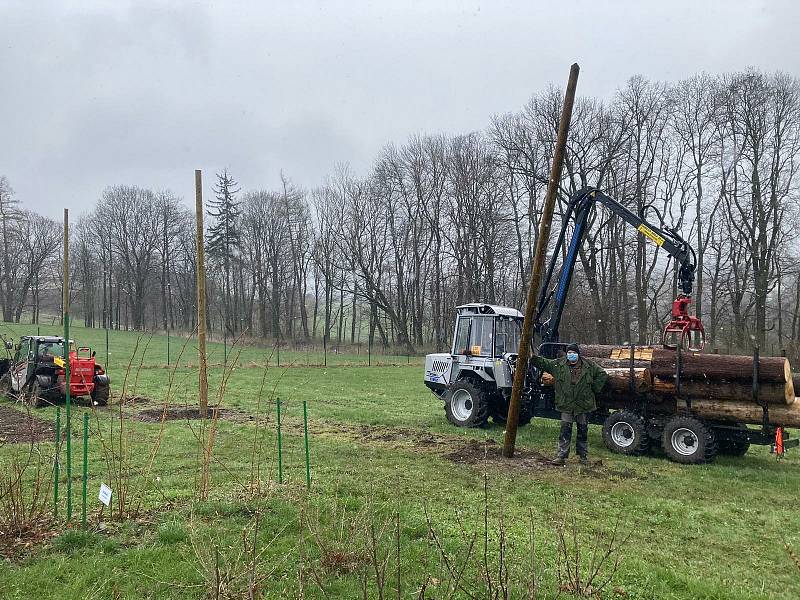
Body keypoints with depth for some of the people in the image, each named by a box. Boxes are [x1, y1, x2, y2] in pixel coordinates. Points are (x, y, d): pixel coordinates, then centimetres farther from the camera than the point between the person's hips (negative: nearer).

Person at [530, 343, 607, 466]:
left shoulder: (589, 366, 0)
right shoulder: (559, 364, 2)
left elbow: (602, 375, 7)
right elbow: (544, 363, 6)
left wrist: (594, 389, 2)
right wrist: (533, 358, -9)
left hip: (583, 404, 0)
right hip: (566, 405, 0)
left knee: (583, 431, 10)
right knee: (565, 430, -2)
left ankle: (583, 456, 23)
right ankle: (561, 456, 2)